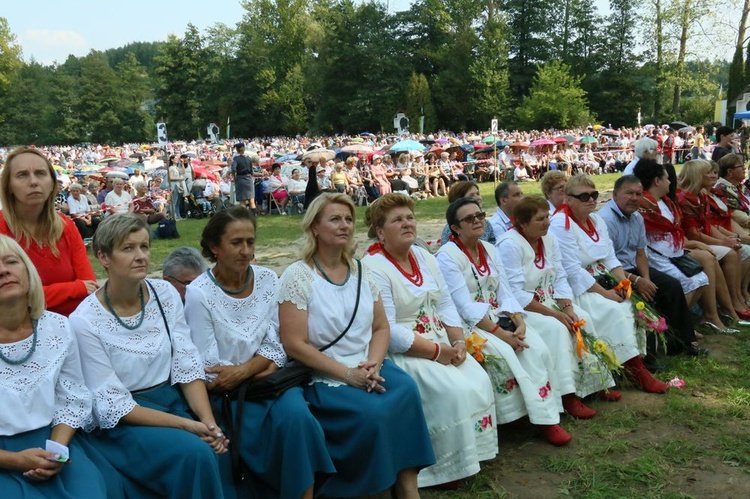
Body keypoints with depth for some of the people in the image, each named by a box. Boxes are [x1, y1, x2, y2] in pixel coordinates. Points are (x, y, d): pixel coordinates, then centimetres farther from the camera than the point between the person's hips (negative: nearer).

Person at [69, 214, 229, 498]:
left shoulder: (165, 294, -2)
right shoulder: (85, 321, -14)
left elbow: (187, 365, -1)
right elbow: (113, 405, -14)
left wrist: (208, 420, -17)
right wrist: (186, 425, -21)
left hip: (174, 400, 4)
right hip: (122, 422, -4)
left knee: (224, 446, -24)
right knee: (195, 453, -28)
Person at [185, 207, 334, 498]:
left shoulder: (268, 281, 2)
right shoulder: (198, 294, -10)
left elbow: (277, 346, 0)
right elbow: (210, 369, -10)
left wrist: (244, 370, -16)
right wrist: (259, 370, -13)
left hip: (268, 379, 3)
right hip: (226, 392, -3)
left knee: (296, 414, -27)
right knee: (291, 419, -25)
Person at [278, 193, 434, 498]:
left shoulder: (361, 272, 10)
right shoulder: (297, 276, -8)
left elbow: (381, 328, 10)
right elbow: (294, 345, -13)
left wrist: (373, 364, -10)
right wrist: (347, 374, -17)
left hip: (368, 369, 5)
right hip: (324, 377, -5)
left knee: (406, 390, -24)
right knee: (372, 413, -29)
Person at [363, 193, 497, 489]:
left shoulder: (424, 257, 9)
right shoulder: (372, 269, -16)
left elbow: (445, 304, 10)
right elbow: (387, 331, -22)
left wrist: (458, 342, -7)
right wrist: (437, 351, -20)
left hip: (441, 344, 8)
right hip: (402, 353, -8)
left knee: (480, 381, -9)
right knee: (454, 391, -22)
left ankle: (473, 451, 7)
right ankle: (446, 466, -4)